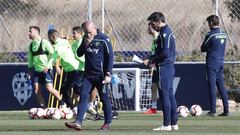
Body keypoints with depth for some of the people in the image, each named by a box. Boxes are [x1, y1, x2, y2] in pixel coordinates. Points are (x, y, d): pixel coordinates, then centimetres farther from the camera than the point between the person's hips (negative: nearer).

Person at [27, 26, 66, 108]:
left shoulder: (44, 43, -8)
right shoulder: (31, 46, 11)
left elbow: (52, 54, -10)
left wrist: (47, 66, -14)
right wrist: (30, 70, 16)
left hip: (46, 70, -6)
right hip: (36, 70, 6)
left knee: (49, 88, -14)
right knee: (36, 91, -2)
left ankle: (62, 102, 4)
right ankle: (43, 108, 7)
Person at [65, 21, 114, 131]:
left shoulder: (103, 39, -8)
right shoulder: (85, 39, 10)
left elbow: (110, 57, -8)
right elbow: (79, 54, 13)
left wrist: (108, 74, -13)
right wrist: (85, 45, -6)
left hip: (100, 75, -5)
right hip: (88, 74, 5)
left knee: (104, 99, 2)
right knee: (83, 96, -6)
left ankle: (107, 123, 14)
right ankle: (78, 122, -12)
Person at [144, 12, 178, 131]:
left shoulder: (164, 33, -14)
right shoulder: (168, 31, 17)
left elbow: (165, 53, -21)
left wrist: (151, 61, -12)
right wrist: (151, 60, 12)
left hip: (164, 67, -10)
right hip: (170, 67, 10)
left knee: (164, 95, -8)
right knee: (170, 95, 12)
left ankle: (167, 124, -8)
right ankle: (174, 123, 14)